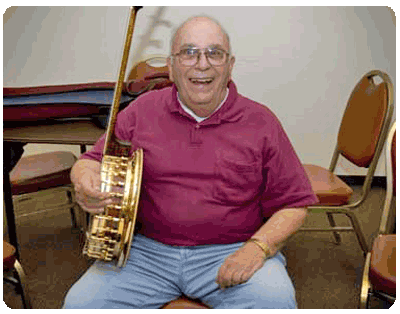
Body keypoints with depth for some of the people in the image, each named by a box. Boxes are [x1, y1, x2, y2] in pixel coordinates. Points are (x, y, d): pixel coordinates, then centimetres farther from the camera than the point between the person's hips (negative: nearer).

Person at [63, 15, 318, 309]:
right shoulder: (142, 111, 6)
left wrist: (257, 247, -14)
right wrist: (86, 182, -16)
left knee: (275, 299, -30)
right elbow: (93, 161, 10)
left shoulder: (261, 122, 3)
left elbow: (294, 204, 4)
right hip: (148, 250, 2)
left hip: (231, 251, -1)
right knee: (80, 301, -18)